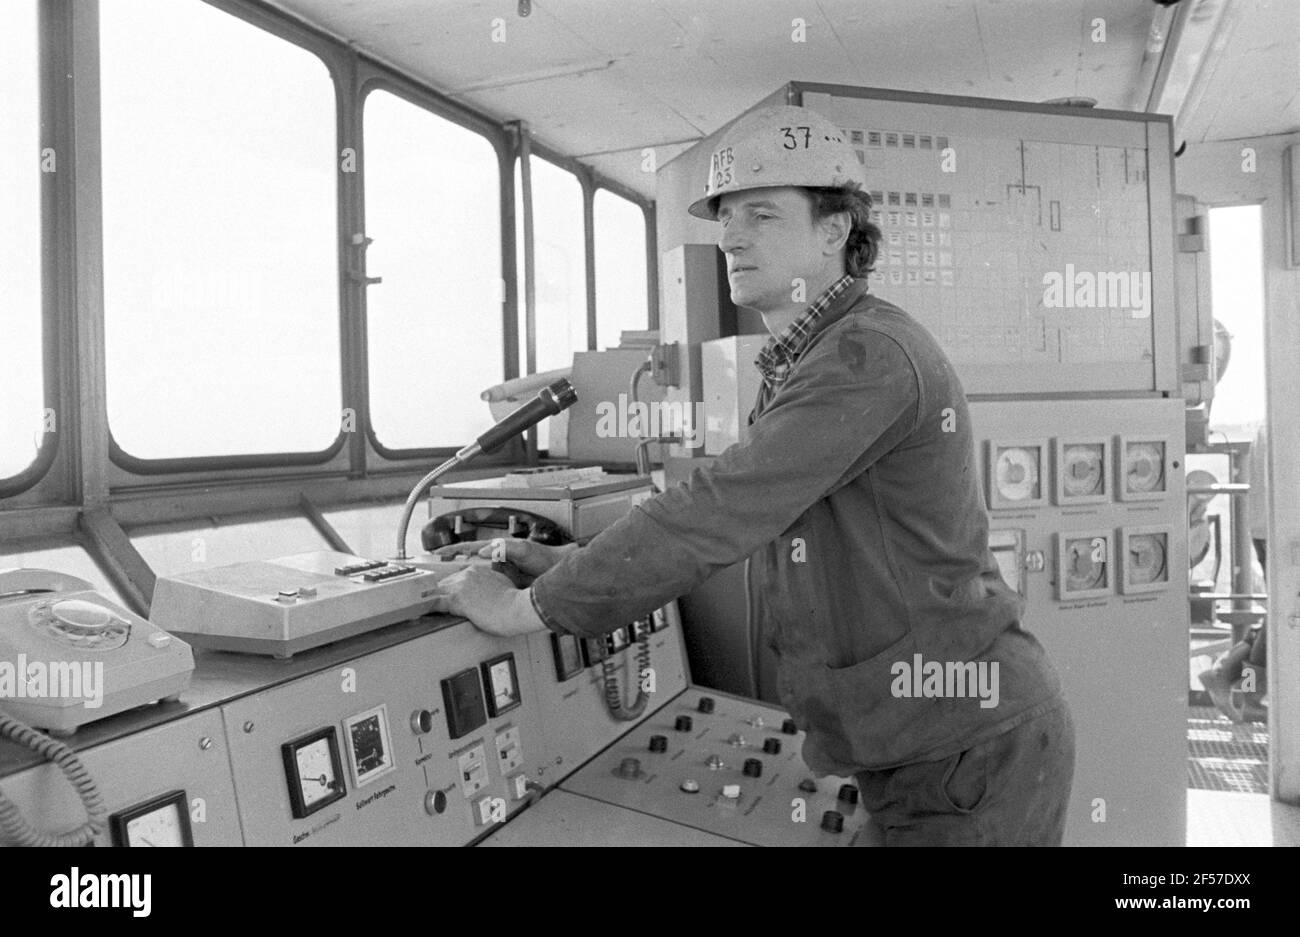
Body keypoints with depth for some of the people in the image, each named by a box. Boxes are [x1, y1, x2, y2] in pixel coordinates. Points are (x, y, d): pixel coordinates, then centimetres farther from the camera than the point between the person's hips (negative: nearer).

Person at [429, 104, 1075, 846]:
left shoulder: (867, 355, -21)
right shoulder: (801, 366, 10)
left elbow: (718, 513, -27)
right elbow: (735, 511, 13)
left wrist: (528, 608, -20)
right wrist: (571, 561, 2)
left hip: (972, 750, -8)